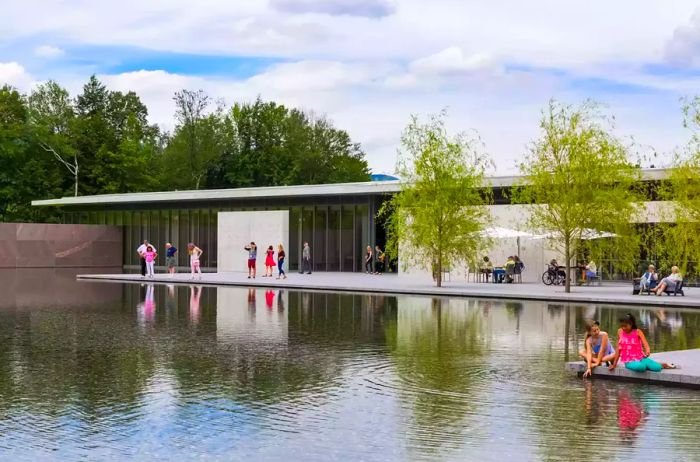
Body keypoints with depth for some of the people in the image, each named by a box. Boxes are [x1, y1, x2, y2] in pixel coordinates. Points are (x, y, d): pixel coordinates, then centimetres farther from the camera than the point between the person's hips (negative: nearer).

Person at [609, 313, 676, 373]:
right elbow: (618, 349, 6)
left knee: (657, 368, -23)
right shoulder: (620, 332, 2)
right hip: (629, 361, -1)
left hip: (641, 358, 1)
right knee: (640, 367, -36)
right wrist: (614, 364, 6)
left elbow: (645, 344, -16)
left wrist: (648, 351, -39)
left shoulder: (638, 332, -2)